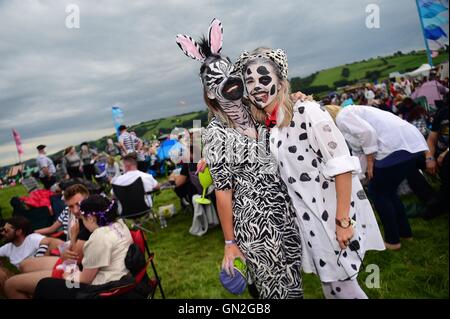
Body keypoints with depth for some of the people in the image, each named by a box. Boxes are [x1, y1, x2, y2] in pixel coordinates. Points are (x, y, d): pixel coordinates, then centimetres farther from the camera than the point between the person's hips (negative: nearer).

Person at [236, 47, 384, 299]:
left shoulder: (306, 111, -18)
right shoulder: (264, 125, 3)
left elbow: (342, 165, -20)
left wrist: (342, 220, -20)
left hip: (334, 212, -6)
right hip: (308, 217, 6)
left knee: (341, 283, 6)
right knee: (329, 281, 19)